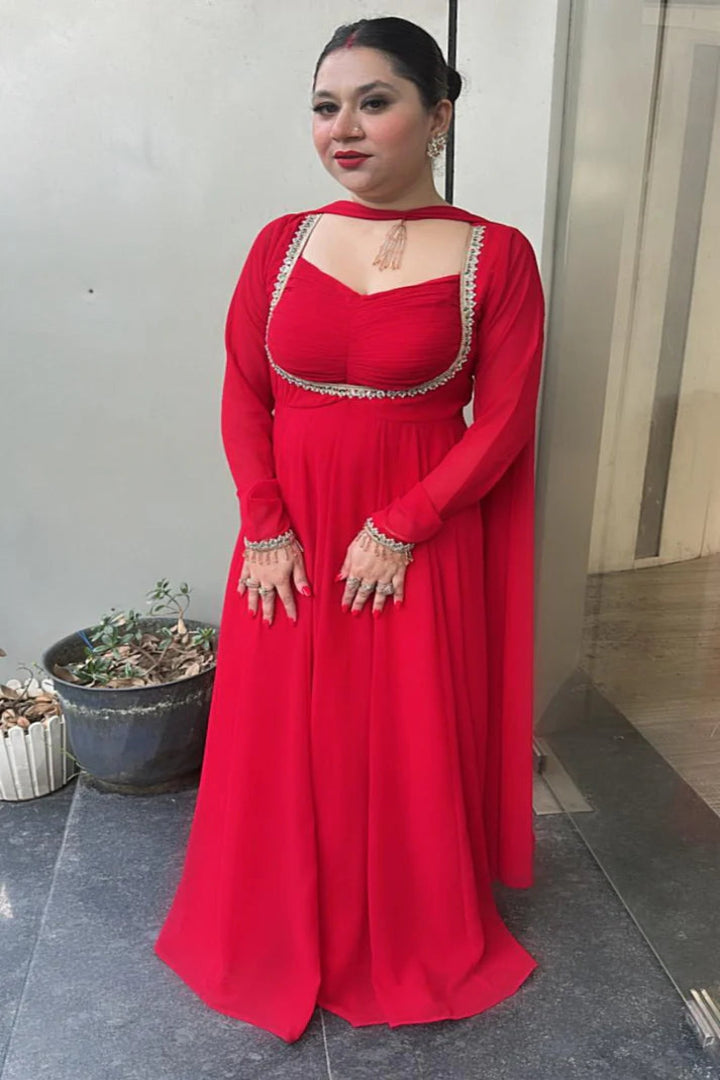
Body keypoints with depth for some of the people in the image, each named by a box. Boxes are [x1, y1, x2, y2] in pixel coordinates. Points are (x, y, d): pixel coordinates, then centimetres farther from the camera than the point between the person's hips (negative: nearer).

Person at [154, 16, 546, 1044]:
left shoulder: (496, 256, -4)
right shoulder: (280, 243, 4)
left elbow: (502, 423, -7)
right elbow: (243, 396, 3)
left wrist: (398, 530, -13)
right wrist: (266, 527, -7)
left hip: (417, 552, -2)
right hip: (289, 544, 3)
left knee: (413, 747, 11)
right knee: (284, 742, 13)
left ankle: (417, 941, 41)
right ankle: (284, 935, 42)